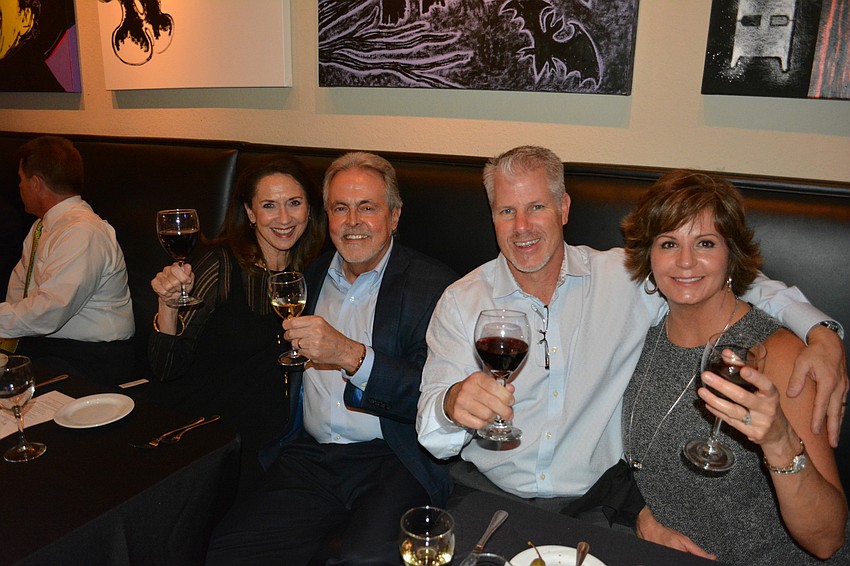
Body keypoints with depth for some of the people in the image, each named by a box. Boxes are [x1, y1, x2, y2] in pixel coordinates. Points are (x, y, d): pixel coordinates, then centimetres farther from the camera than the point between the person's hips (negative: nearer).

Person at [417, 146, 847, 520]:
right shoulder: (461, 301, -3)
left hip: (590, 502, 1)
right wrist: (453, 404, -32)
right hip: (487, 492, -1)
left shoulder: (625, 278, -1)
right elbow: (434, 439, -8)